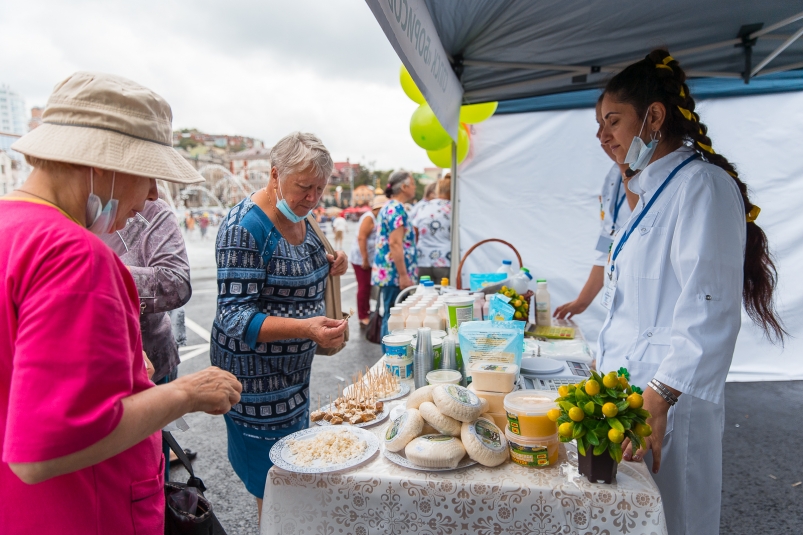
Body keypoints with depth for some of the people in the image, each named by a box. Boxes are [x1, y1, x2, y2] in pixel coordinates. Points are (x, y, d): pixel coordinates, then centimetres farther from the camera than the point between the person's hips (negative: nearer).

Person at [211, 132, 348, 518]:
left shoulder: (299, 216, 3)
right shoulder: (245, 227, -22)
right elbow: (234, 316, -25)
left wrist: (329, 267, -4)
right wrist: (304, 328, -39)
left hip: (294, 369, 8)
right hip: (257, 379, -8)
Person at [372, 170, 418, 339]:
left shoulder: (388, 207, 18)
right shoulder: (397, 209, -13)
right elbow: (395, 244, -20)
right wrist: (404, 275, -21)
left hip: (387, 272, 10)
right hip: (395, 274, -10)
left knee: (390, 316, 14)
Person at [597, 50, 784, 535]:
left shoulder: (702, 185, -13)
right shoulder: (652, 190, 16)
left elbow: (709, 313, -21)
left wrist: (657, 400, -24)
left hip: (668, 404, -9)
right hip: (628, 392, 9)